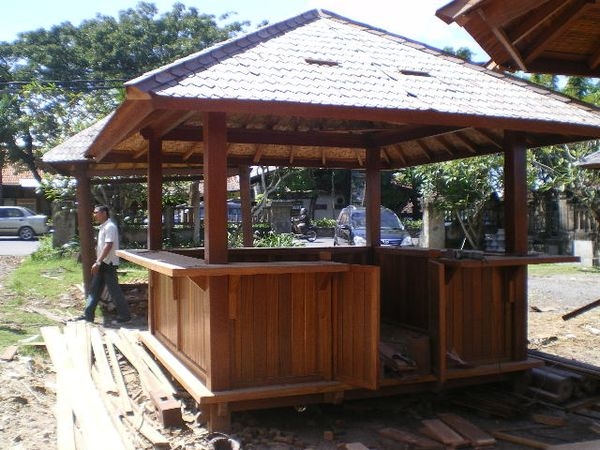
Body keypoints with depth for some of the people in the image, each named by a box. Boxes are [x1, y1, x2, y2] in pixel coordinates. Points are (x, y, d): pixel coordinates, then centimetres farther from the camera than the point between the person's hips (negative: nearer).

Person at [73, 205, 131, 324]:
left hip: (108, 264, -10)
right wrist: (98, 262, 18)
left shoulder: (110, 227, -16)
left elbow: (108, 246, -25)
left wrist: (98, 262, -28)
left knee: (114, 291, -3)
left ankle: (125, 315, 6)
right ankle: (88, 315, 16)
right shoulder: (103, 227, 14)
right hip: (102, 264, 10)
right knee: (94, 289, 11)